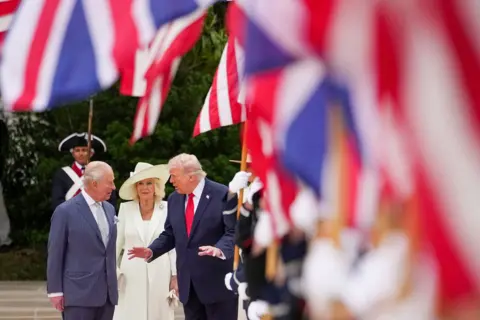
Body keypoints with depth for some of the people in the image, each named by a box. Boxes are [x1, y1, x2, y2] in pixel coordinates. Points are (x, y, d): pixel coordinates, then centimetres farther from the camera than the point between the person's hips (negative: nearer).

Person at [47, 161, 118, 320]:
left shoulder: (109, 209, 12)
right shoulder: (66, 211, -7)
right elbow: (55, 253, -5)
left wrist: (113, 285, 17)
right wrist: (55, 291, -7)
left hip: (107, 293, 6)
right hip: (79, 293, -6)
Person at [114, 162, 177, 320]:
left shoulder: (168, 209, -1)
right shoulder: (126, 209, 2)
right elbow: (116, 243, 7)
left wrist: (176, 276, -1)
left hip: (159, 275, 0)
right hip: (132, 275, 0)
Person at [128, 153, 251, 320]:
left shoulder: (223, 195, -10)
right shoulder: (174, 199, 11)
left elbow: (234, 232, -14)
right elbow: (170, 234, 17)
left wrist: (219, 249, -32)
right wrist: (151, 251, 1)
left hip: (218, 280, -6)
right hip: (188, 282, 7)